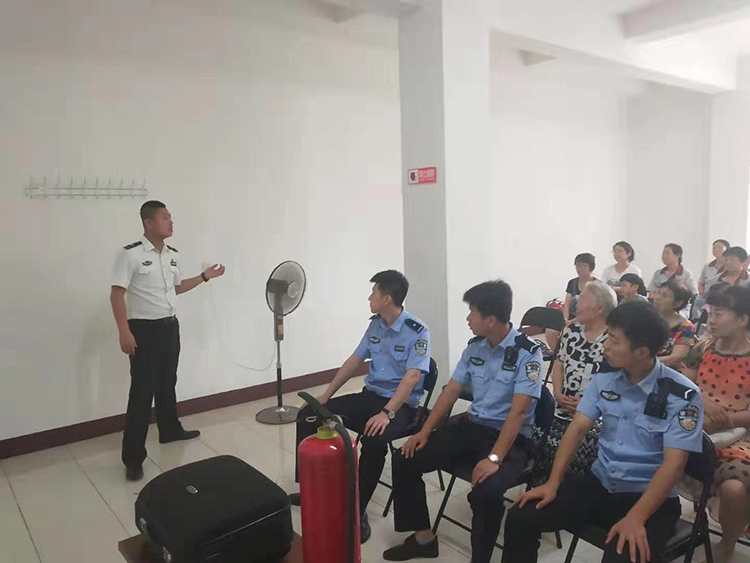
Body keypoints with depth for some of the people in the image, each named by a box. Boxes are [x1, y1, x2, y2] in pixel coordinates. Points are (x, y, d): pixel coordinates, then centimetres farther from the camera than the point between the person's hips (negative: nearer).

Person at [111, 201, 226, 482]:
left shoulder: (173, 255, 7)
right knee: (142, 390, -6)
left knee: (167, 382, 20)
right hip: (144, 329, -7)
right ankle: (133, 457, 2)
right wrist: (124, 332, -23)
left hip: (170, 326, 7)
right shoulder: (130, 254, -15)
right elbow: (117, 294, -16)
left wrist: (205, 276, 18)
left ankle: (169, 430, 39)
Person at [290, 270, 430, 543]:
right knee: (308, 416, -2)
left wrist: (387, 413, -35)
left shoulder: (417, 331, -16)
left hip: (401, 405, -7)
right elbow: (354, 360, 12)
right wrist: (327, 395, 10)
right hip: (369, 395, 8)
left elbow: (412, 377, -25)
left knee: (374, 439, -39)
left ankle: (358, 511, -19)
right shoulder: (375, 324, 6)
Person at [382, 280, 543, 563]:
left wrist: (494, 458, -30)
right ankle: (423, 537, 13)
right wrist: (425, 431, 2)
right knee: (405, 460, -3)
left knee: (485, 492, -35)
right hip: (471, 425, 7)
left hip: (511, 438, -6)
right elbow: (451, 390, 8)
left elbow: (518, 412, -23)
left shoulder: (528, 352, -17)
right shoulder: (474, 346, 4)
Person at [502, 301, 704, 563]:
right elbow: (577, 429, -2)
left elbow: (674, 464, -19)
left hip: (649, 496, -4)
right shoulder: (604, 378, 0)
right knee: (520, 517, -12)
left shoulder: (682, 394, -15)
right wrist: (553, 483, -12)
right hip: (599, 483, 4)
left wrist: (635, 518, -29)